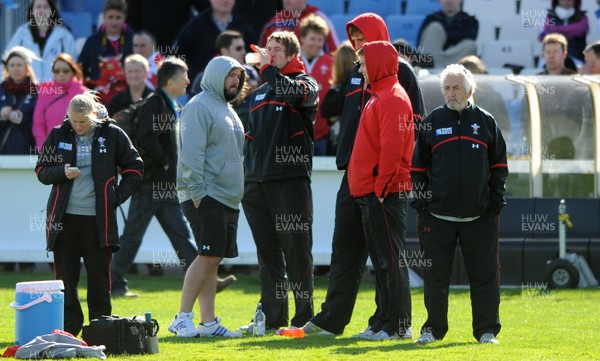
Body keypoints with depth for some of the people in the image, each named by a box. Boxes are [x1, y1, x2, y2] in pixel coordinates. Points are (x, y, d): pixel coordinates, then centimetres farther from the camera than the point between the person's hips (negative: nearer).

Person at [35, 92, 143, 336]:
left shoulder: (112, 135, 1)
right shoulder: (58, 136, 5)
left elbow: (135, 168, 8)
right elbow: (41, 170, 9)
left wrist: (117, 197, -2)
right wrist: (61, 172, -12)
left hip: (99, 219, -1)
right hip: (65, 218, 1)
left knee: (99, 277, 2)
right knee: (65, 277, 2)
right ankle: (68, 329, 8)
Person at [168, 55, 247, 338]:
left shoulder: (227, 109, 21)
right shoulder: (200, 107, -9)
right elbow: (191, 153, -17)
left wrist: (236, 193, 20)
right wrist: (196, 192, -21)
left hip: (227, 198, 9)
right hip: (205, 196, -9)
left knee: (212, 260, 8)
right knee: (208, 256, -14)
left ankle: (208, 322, 8)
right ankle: (182, 319, -13)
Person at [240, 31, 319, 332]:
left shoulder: (305, 83, 1)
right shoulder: (260, 92, 22)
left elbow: (293, 93, -24)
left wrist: (268, 69, -14)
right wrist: (245, 176, 18)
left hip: (291, 179, -7)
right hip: (258, 181, 7)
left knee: (296, 250, -5)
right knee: (267, 253, 8)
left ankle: (304, 317, -1)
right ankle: (272, 316, 11)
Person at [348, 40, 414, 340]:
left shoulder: (392, 99, -12)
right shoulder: (379, 97, 19)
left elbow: (392, 148, -20)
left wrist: (380, 188, -21)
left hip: (385, 192, -10)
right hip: (371, 192, 10)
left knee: (390, 259, -7)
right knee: (381, 259, 12)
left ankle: (397, 325, -6)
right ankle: (385, 322, 16)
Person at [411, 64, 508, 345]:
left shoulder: (485, 122, 7)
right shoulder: (432, 122, 7)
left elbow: (499, 164, 11)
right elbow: (418, 166, 9)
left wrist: (496, 200, 3)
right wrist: (419, 201, 1)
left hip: (480, 215, 0)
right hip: (438, 214, 0)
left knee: (484, 274, 1)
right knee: (435, 274, 2)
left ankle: (487, 330, 8)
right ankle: (433, 329, 11)